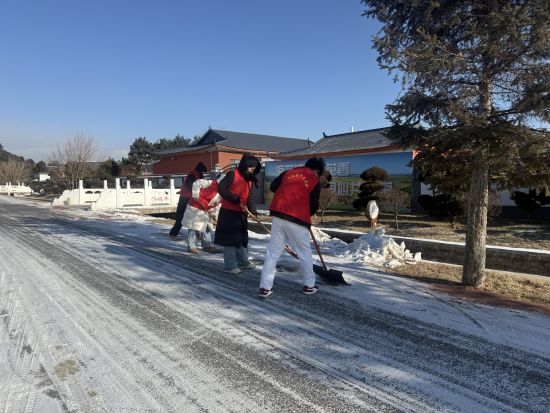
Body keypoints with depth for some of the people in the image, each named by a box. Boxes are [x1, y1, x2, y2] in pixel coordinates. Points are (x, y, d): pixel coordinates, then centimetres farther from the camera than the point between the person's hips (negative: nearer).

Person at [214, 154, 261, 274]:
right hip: (229, 212, -9)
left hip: (241, 213, 9)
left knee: (243, 238, 17)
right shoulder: (233, 174, -13)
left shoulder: (249, 179, 12)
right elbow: (221, 188, -23)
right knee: (230, 239, -3)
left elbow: (249, 197, 10)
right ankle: (230, 266, 6)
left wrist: (254, 211, -4)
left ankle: (243, 262, 31)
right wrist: (236, 200, -26)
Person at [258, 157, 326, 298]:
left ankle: (265, 287, 7)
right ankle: (309, 285, 24)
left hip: (278, 215, 4)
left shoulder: (288, 172, 18)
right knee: (304, 252, 13)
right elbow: (314, 206, 5)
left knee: (272, 251, 8)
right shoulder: (315, 181, 6)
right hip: (297, 219, -4)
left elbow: (273, 186, 18)